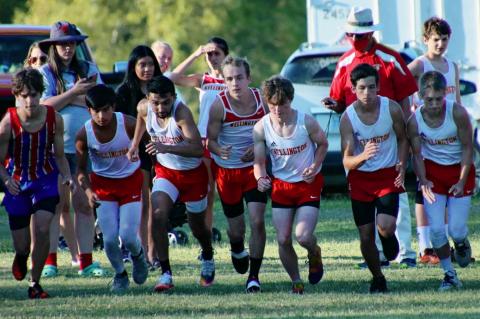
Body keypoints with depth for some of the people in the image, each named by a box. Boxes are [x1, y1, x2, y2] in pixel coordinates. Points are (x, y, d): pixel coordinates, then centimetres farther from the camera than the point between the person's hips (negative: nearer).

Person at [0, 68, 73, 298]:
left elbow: (59, 155, 0)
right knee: (21, 243, 4)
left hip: (46, 180, 0)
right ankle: (22, 255, 45)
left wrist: (67, 176, -18)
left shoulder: (54, 119, -12)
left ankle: (35, 282, -4)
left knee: (42, 228, -21)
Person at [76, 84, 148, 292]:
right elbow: (81, 169, -6)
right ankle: (120, 274, 22)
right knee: (110, 238, -8)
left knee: (128, 236, -11)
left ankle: (138, 256, 27)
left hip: (131, 181, -1)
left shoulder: (129, 125, -23)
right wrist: (88, 191, -23)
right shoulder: (84, 135, -19)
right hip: (103, 183, 1)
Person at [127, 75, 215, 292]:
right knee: (158, 215, -21)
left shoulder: (181, 112, -33)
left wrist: (167, 148, -53)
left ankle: (208, 258, 48)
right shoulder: (144, 108, -15)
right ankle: (165, 274, -17)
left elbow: (198, 148, -43)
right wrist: (135, 144, 12)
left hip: (193, 173, -3)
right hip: (165, 171, 3)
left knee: (197, 226, 14)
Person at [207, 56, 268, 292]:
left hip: (254, 167, 1)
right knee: (236, 228, 9)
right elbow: (210, 140, -11)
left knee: (257, 221, -14)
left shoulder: (262, 100, -8)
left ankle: (254, 275, -5)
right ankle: (237, 249, 46)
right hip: (227, 170, -1)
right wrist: (219, 150, -33)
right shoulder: (220, 104, -14)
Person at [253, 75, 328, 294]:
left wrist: (315, 166, -17)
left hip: (308, 184, -3)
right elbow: (259, 161, -4)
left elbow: (323, 144, 1)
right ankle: (296, 282, 19)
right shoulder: (261, 128, -11)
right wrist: (260, 178, -26)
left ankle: (314, 254, 22)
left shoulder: (306, 122, -17)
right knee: (283, 239, -3)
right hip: (281, 185, 3)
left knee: (303, 236, -16)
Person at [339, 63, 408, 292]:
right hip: (360, 179, 0)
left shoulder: (392, 108, -12)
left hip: (388, 175, 0)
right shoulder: (347, 118, -15)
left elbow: (402, 139, 6)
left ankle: (388, 238, 17)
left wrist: (402, 167, -10)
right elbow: (347, 161, -19)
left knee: (385, 227, -21)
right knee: (366, 237, 2)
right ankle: (378, 278, 25)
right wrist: (363, 156, -41)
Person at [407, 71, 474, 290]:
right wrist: (423, 180, -19)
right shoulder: (415, 121, -14)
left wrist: (462, 181, -16)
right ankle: (449, 274, 12)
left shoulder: (458, 113, -20)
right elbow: (417, 154, -3)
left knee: (456, 229, -6)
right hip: (433, 172, 1)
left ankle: (461, 243, 33)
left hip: (460, 169, -1)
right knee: (436, 229, -8)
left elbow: (468, 148, -11)